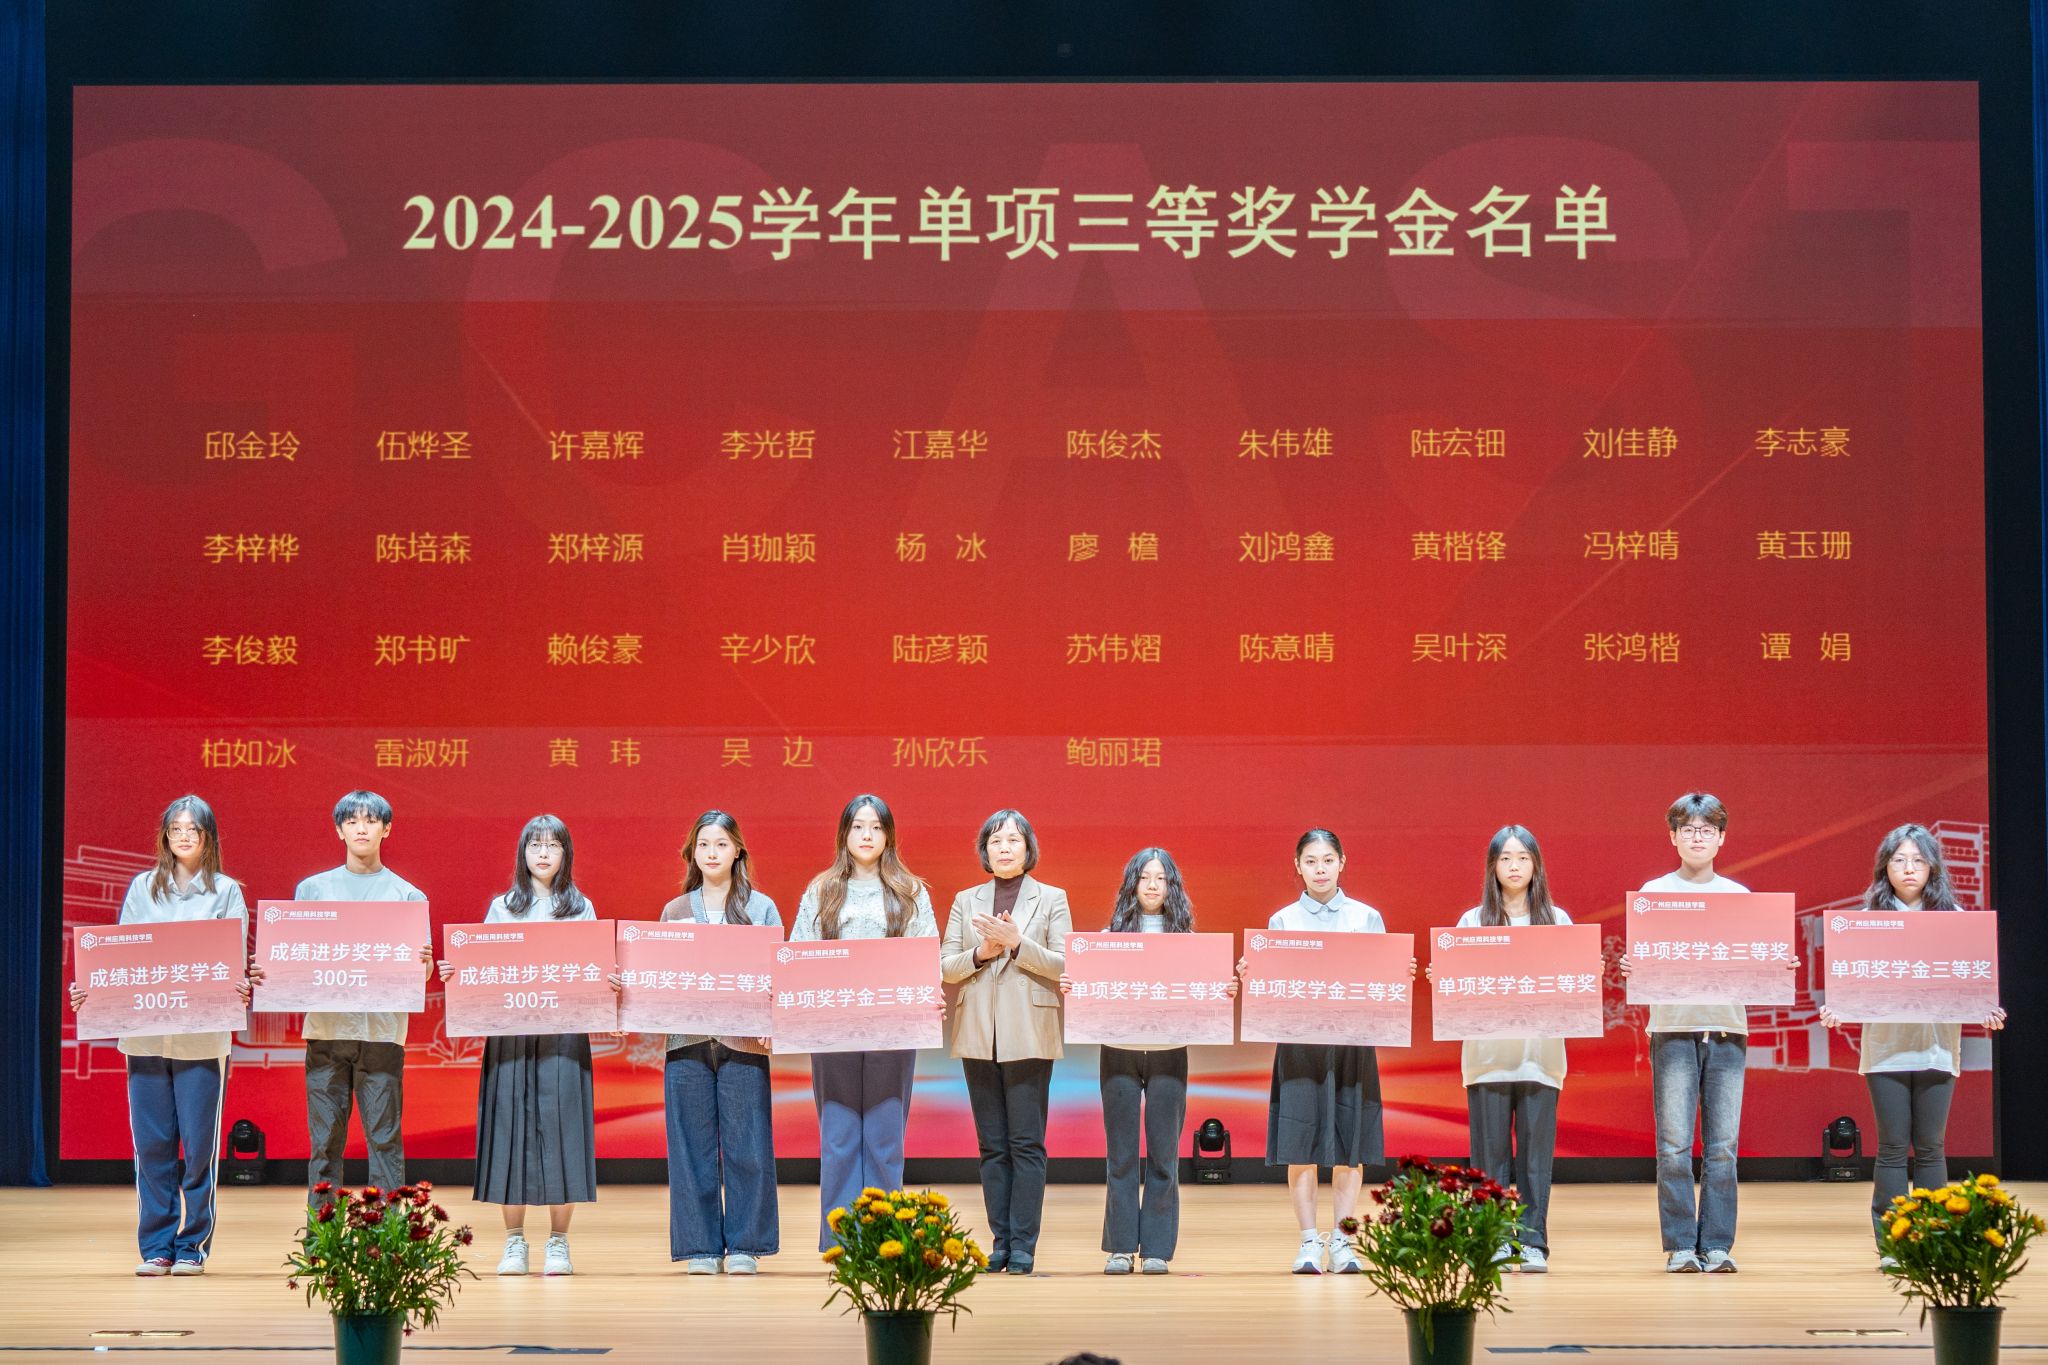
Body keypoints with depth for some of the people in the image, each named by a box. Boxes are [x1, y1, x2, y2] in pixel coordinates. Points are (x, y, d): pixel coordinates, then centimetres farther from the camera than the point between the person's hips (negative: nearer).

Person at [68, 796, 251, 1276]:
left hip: (203, 1035, -2)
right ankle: (156, 1247, 8)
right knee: (152, 1142, 2)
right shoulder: (142, 888, 13)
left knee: (199, 1143, -2)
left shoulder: (226, 891, 7)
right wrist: (91, 989, -7)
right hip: (145, 1033, 2)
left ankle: (192, 1246, 6)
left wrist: (240, 988, -22)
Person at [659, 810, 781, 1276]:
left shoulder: (761, 907, 9)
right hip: (688, 1040, 2)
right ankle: (700, 1247, 7)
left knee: (746, 1145, -2)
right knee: (693, 1146, 1)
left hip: (743, 1042, -2)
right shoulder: (675, 911, 14)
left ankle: (745, 1246, 5)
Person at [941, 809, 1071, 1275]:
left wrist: (1018, 944, -15)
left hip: (1028, 1036, -3)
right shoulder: (966, 901, 12)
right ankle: (1000, 1241, 10)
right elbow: (944, 966, 7)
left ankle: (1023, 1246, -3)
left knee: (1026, 1144, -5)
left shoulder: (1052, 899, 5)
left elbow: (1065, 966, -4)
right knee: (992, 1145, 6)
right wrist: (981, 953, -10)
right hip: (978, 1036, 3)